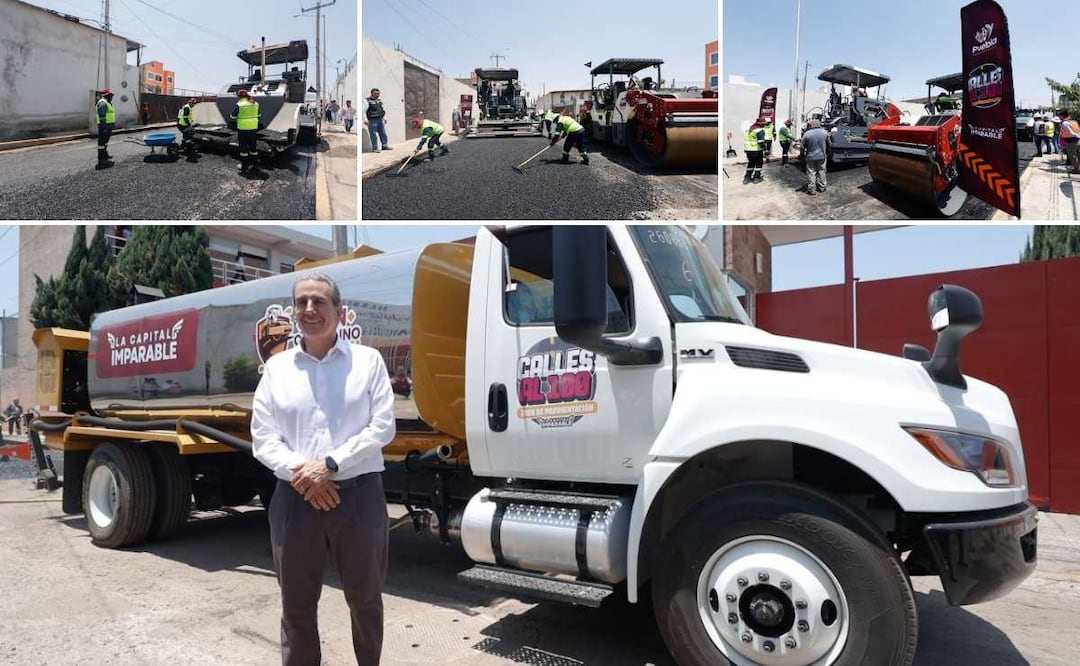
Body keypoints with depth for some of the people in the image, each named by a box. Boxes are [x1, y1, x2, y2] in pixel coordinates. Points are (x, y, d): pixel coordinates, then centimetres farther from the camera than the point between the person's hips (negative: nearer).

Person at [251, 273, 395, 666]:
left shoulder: (367, 360, 2)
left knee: (365, 598, 13)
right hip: (295, 498, 2)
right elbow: (262, 438, 3)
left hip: (359, 495, -1)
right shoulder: (277, 366, 7)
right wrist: (298, 472, -13)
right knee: (296, 603, 12)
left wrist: (330, 464, -14)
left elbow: (382, 427, -6)